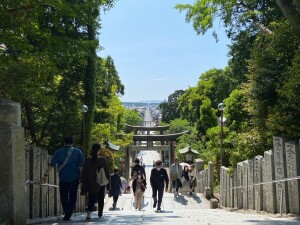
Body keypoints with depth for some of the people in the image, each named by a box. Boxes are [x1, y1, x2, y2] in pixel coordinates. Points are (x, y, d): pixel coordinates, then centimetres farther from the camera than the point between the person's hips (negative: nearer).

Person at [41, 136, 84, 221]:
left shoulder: (59, 152, 0)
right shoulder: (78, 152, -1)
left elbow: (52, 165, -2)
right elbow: (81, 166, -5)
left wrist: (45, 175, 3)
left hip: (63, 178, 0)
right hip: (74, 178, 0)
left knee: (64, 198, 13)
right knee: (72, 197, 8)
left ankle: (66, 214, 13)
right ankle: (68, 215, 2)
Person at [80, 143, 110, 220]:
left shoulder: (87, 161, -5)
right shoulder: (103, 160, -8)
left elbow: (84, 174, -2)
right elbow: (107, 173, -4)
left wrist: (83, 185, 5)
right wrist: (108, 184, 5)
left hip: (90, 184, 1)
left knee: (91, 199, 10)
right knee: (100, 200, 15)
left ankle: (89, 212, -13)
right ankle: (100, 214, 21)